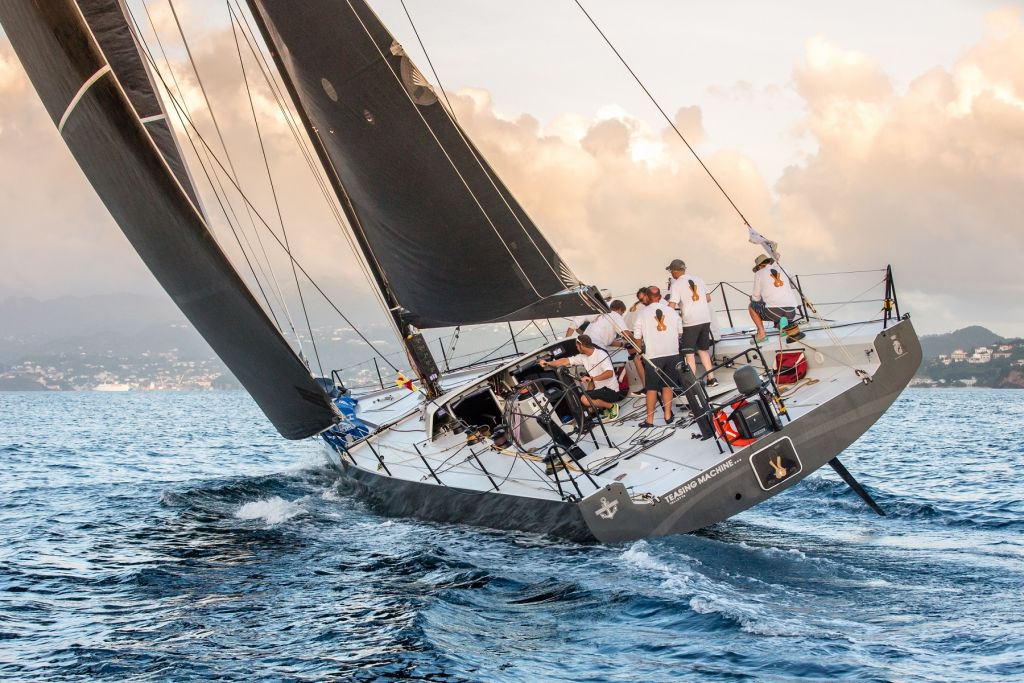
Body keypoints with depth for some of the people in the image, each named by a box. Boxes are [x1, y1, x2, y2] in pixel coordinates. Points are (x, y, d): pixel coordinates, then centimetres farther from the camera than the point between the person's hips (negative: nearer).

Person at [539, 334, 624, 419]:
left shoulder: (601, 354, -19)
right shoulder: (583, 357, 4)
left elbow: (609, 373, -31)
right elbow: (566, 361, 2)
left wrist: (592, 379, -35)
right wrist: (548, 363, -8)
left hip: (611, 391, -9)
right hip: (601, 389, 9)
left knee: (585, 399, -25)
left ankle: (611, 406, -7)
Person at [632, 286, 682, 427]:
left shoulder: (643, 313, -3)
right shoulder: (671, 311, 6)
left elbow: (637, 336, 1)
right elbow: (680, 332, 13)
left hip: (653, 355, -3)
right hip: (672, 352, 3)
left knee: (651, 388, 3)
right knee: (667, 385, 14)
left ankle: (650, 419, 4)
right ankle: (668, 415, 15)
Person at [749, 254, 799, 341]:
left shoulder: (759, 273, 10)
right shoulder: (783, 271, 21)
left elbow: (756, 297, 15)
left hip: (773, 312, -4)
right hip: (790, 314, 4)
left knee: (751, 306, 26)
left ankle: (761, 332, 7)